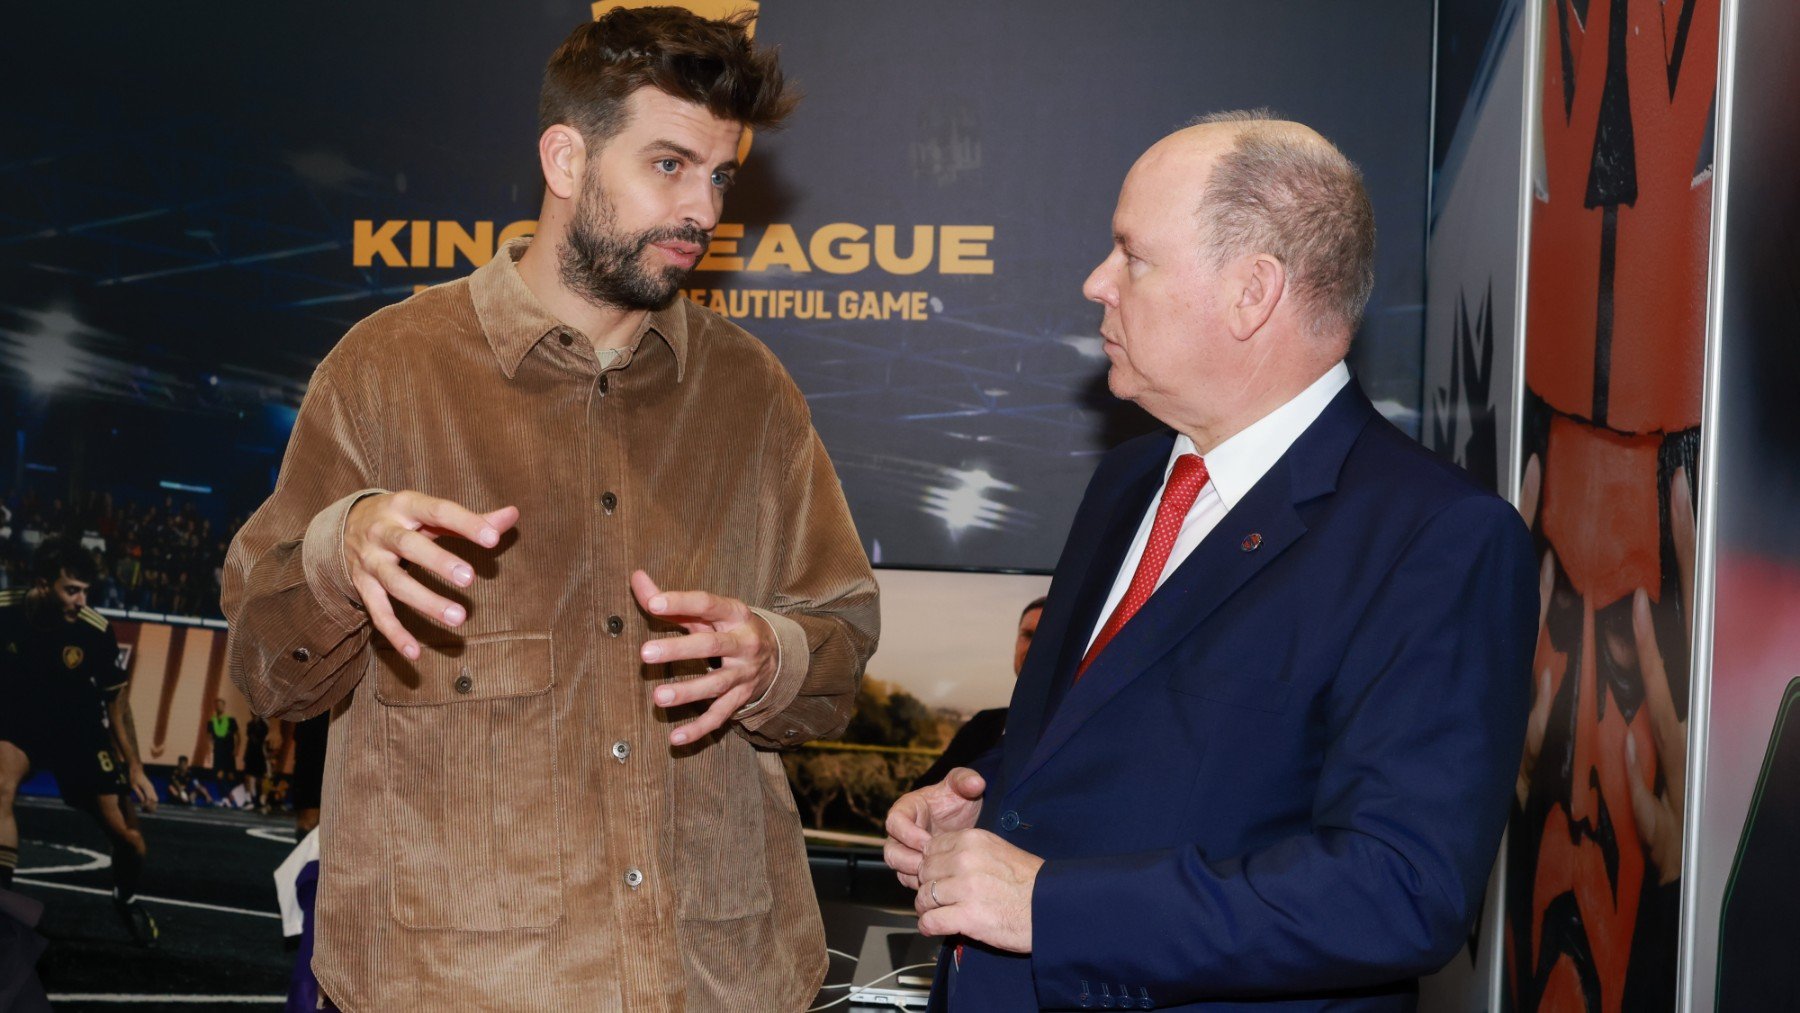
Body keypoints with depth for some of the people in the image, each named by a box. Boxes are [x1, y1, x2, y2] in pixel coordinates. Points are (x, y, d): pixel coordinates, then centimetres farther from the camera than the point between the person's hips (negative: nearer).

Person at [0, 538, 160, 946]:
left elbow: (116, 698, -7)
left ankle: (127, 899, 31)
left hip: (79, 728, 0)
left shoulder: (94, 630, -21)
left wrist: (134, 766, -6)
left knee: (125, 832, -2)